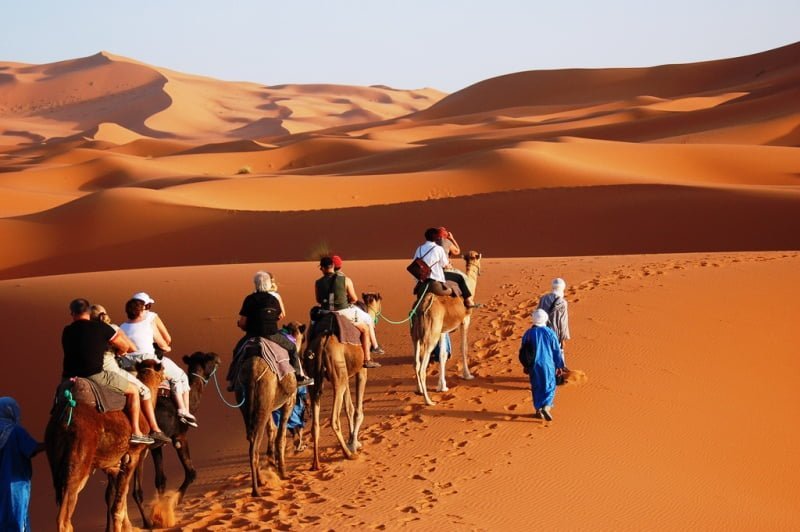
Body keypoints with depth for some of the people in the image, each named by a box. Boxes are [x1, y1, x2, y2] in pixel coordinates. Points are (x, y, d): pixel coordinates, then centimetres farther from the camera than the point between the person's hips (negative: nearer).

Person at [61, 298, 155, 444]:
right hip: (95, 376, -4)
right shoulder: (101, 328, -2)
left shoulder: (67, 332, 9)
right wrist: (118, 353, 29)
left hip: (70, 377, 4)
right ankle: (136, 432, 7)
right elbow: (124, 347, 5)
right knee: (133, 391, 11)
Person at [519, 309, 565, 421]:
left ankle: (538, 410, 20)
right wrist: (559, 365, 6)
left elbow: (523, 352, 5)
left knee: (536, 388, 16)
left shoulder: (528, 334, -4)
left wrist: (525, 366, 17)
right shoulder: (550, 333, -10)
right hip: (547, 365, -2)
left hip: (533, 366, 2)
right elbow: (557, 351, -5)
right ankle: (546, 407, -14)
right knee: (549, 387, 7)